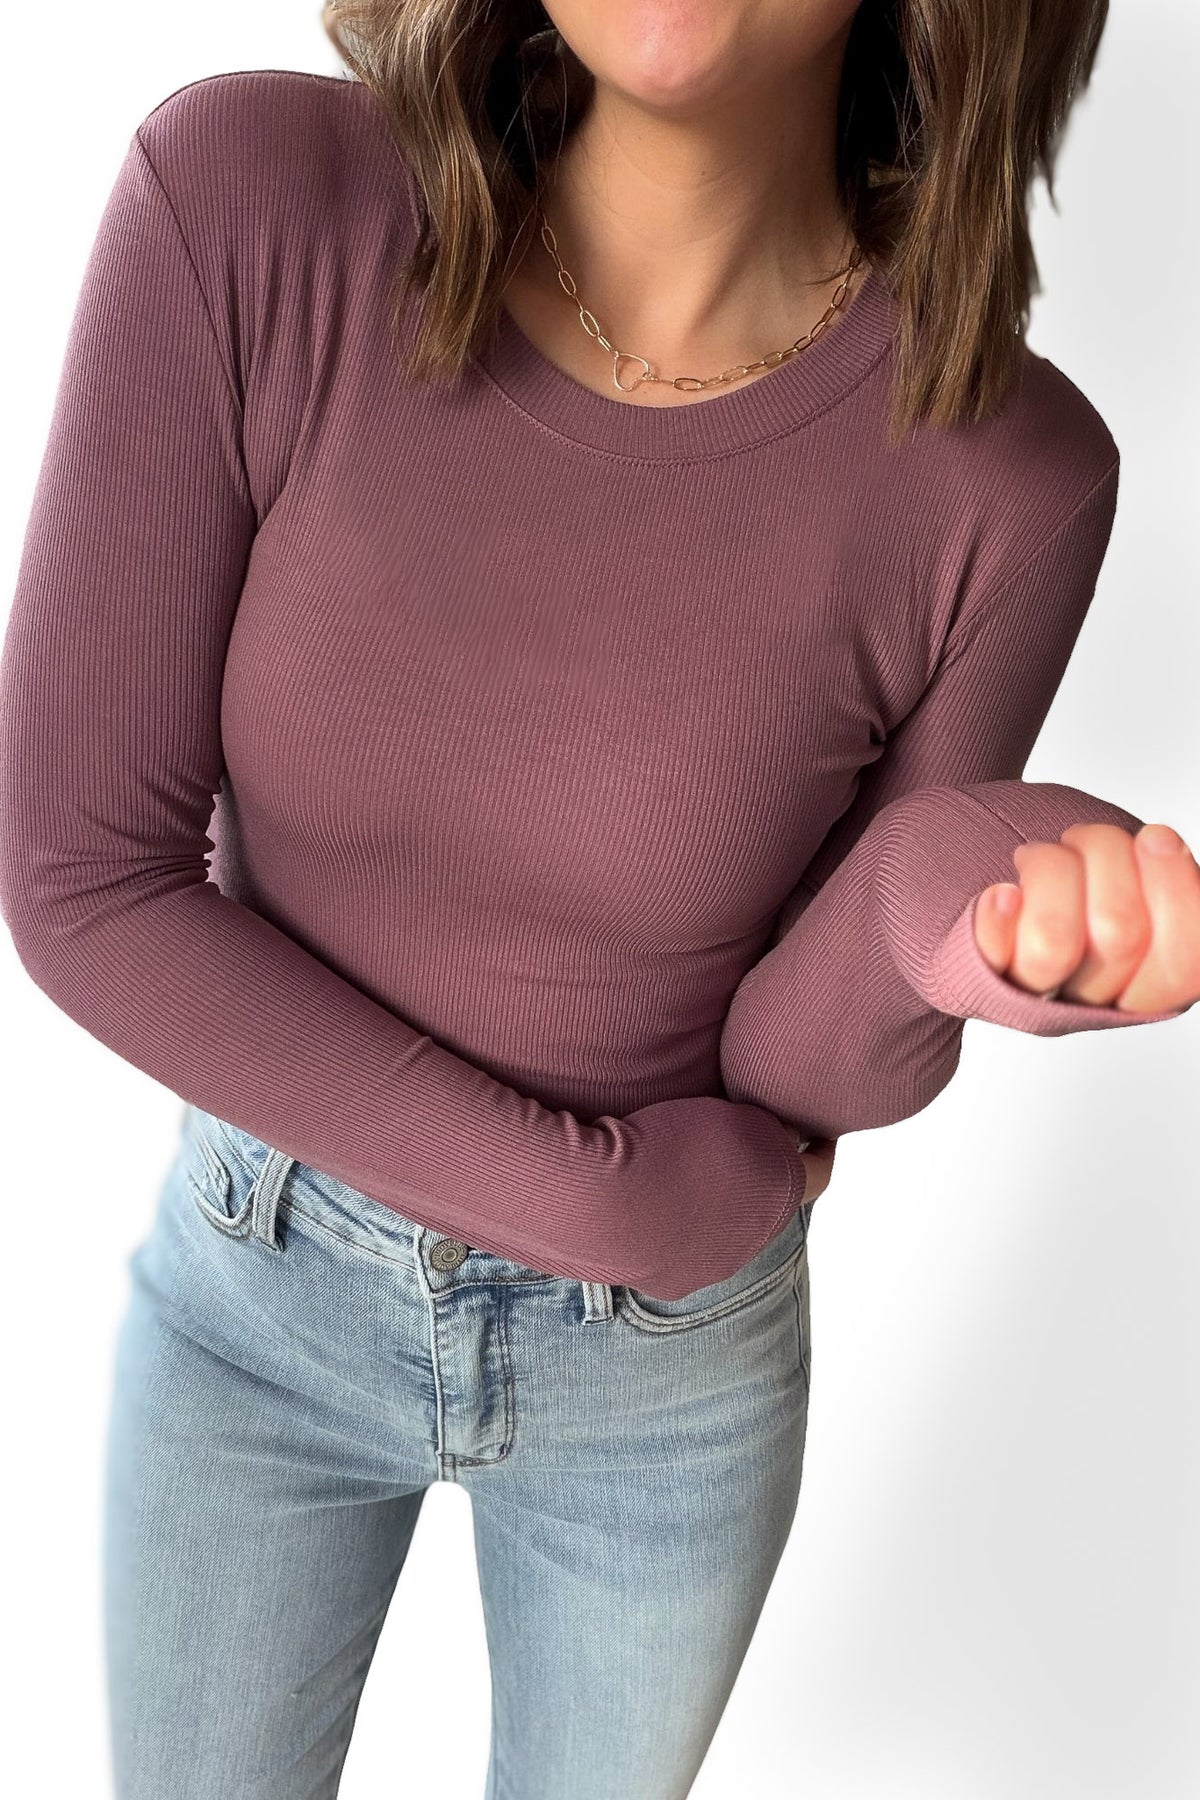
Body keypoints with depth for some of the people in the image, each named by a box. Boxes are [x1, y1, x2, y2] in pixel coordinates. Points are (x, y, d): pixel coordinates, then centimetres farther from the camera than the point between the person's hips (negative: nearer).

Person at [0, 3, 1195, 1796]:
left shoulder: (1005, 472, -23)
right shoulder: (239, 198, -24)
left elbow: (807, 1061, -12)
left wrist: (943, 913, -36)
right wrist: (596, 1194, -19)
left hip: (673, 1361, 1)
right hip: (260, 1263, 0)